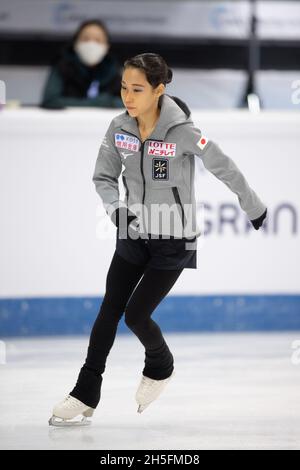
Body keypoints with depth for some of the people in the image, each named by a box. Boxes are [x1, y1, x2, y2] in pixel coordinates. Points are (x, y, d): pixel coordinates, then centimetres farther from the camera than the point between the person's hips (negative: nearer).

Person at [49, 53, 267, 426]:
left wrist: (254, 209, 0)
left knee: (136, 315, -4)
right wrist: (117, 208, -19)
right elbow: (103, 177, 1)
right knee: (109, 311, 4)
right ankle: (86, 394, 13)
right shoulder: (119, 127, -9)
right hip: (133, 234, 5)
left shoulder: (182, 132, -24)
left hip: (173, 241, -5)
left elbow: (226, 171, -12)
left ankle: (160, 367, 28)